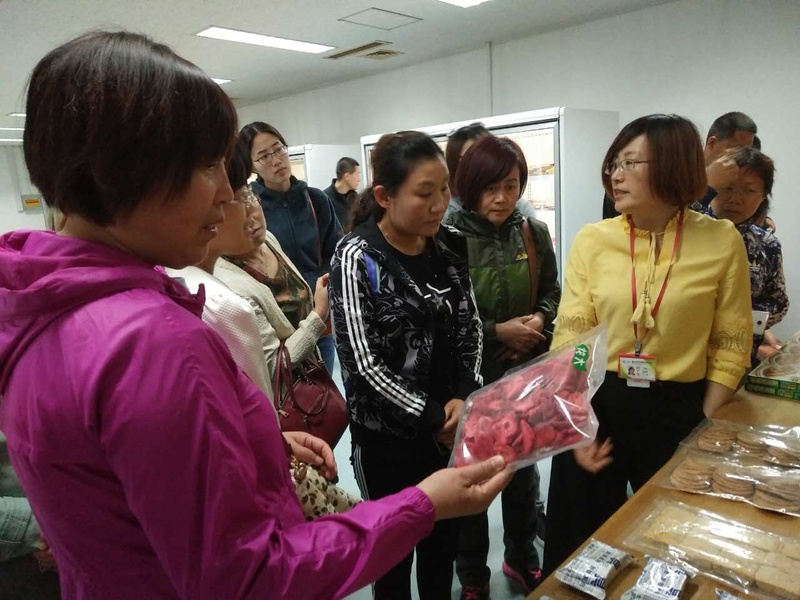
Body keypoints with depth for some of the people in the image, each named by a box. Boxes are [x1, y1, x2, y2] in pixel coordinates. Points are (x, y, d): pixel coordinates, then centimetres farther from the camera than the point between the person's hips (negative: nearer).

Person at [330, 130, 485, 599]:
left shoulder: (451, 247, 0)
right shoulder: (358, 258, -15)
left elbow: (470, 328, 5)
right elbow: (363, 363, -18)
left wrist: (464, 397, -10)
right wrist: (432, 418, -17)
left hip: (453, 423, 5)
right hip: (388, 432, -4)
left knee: (445, 540, 22)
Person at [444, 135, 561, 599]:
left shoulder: (534, 233, -1)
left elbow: (552, 294, 10)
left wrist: (539, 321, -10)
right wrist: (497, 331, -20)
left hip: (526, 374, 4)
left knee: (524, 469, 21)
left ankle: (522, 557, 46)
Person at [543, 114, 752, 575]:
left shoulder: (722, 241, -6)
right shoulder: (592, 240, -4)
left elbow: (730, 348, -1)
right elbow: (570, 337, -6)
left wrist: (705, 429, -5)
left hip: (679, 411, 0)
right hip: (596, 404, 1)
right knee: (583, 545, 16)